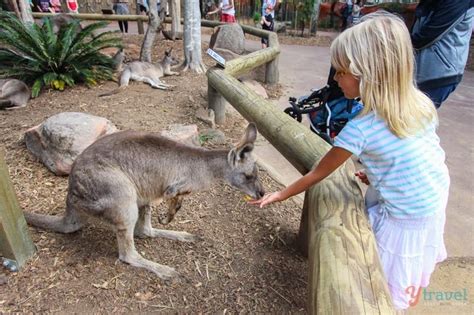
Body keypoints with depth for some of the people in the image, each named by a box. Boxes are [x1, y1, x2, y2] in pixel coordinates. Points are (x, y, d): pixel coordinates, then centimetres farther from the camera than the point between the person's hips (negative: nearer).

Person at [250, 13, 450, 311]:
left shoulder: (360, 129, -27)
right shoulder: (420, 102, -8)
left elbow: (318, 173, -15)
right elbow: (411, 155, 7)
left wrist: (281, 194, -1)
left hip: (406, 217, -7)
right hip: (435, 198, 8)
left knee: (392, 283, 15)